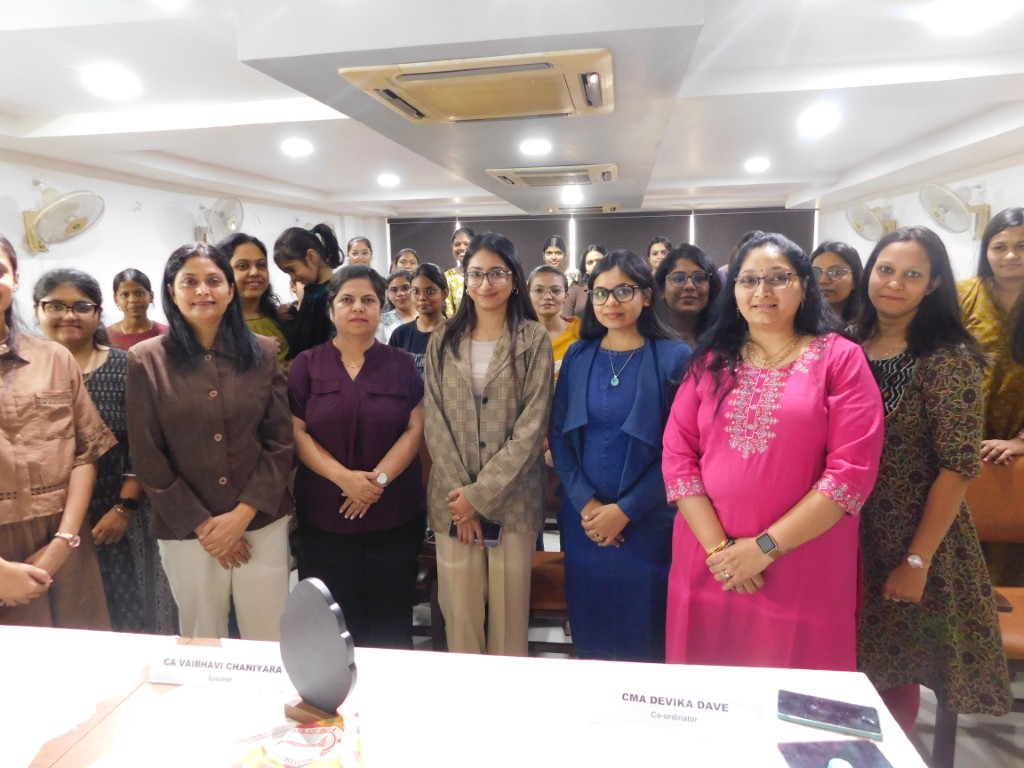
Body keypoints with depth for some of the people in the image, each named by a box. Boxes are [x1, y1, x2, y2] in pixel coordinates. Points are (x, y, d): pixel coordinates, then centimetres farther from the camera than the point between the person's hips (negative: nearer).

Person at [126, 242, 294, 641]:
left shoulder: (263, 352, 2)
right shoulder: (146, 360, -1)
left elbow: (281, 442, 0)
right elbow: (147, 458, -3)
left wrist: (242, 514, -9)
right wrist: (201, 524, -7)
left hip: (262, 523, 1)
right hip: (185, 530, 0)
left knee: (269, 640, 9)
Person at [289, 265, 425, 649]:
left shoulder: (402, 365, 5)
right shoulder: (307, 365, 4)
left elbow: (414, 431, -2)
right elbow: (297, 433, -3)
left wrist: (379, 479, -15)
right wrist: (344, 477, -16)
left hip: (395, 513, 0)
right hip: (325, 514, 0)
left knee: (391, 621, 9)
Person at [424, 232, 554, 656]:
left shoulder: (534, 340, -2)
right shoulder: (443, 340, 6)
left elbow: (532, 427, -8)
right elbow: (435, 422, 2)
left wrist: (481, 493, -12)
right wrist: (461, 495, -7)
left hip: (512, 497, -2)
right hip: (453, 497, 2)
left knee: (509, 609, 7)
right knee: (459, 608, 9)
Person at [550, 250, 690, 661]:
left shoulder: (673, 357, -5)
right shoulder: (577, 356, 5)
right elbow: (558, 435, 2)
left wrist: (625, 510, -13)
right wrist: (586, 503, -10)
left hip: (647, 520, -3)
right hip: (583, 518, 3)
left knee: (643, 637, 9)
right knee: (588, 631, 16)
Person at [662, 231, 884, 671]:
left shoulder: (840, 358, -1)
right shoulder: (710, 362, 7)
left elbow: (853, 470, -10)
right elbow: (676, 456, 0)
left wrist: (766, 546, -14)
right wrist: (718, 546, -11)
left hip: (803, 570, -2)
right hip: (708, 563, 3)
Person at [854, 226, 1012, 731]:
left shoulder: (947, 357, -12)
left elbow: (958, 466, -15)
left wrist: (918, 560, -17)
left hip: (907, 543, -4)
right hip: (846, 537, 5)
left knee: (894, 668, 11)